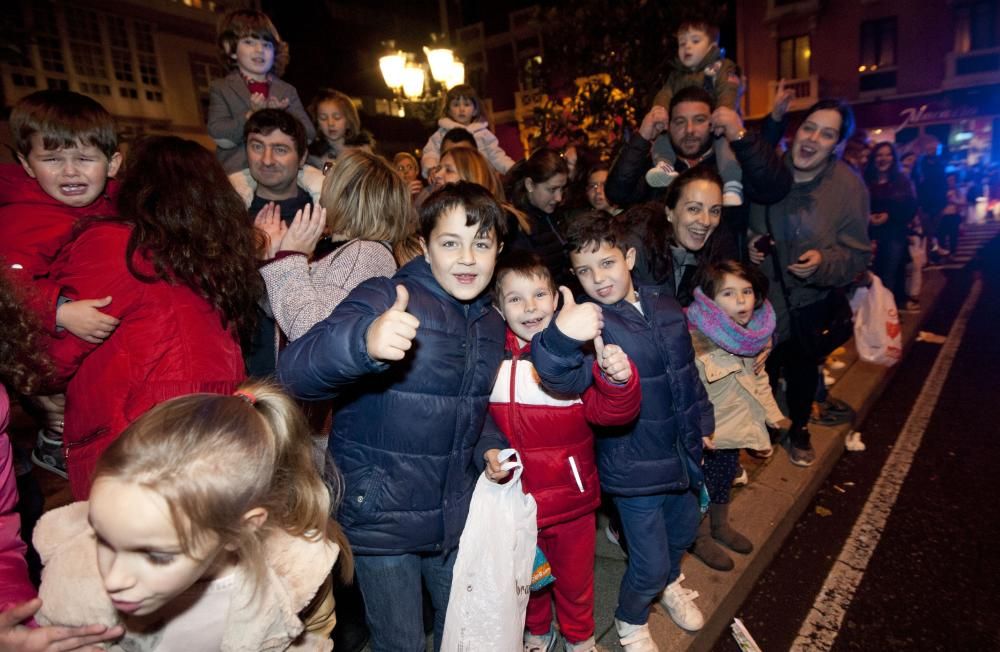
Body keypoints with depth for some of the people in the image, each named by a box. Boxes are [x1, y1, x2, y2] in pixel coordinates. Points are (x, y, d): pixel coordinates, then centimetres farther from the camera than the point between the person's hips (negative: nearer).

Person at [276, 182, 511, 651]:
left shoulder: (491, 325, 2)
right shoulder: (385, 299, -19)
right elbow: (294, 373, -33)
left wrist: (489, 448, -4)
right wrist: (363, 341, -53)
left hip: (456, 518, 6)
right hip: (381, 520, -5)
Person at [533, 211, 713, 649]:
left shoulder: (665, 307, -3)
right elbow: (565, 377, -44)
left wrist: (702, 421, 18)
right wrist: (562, 337, -63)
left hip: (681, 451, 6)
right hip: (633, 464, -6)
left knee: (684, 528, 27)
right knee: (650, 561, 4)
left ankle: (670, 584, 61)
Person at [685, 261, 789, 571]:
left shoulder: (755, 334, -4)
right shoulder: (697, 342, -30)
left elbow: (759, 377, 11)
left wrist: (771, 412, 11)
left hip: (736, 428, 7)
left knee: (726, 480, 27)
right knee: (703, 486, 12)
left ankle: (721, 526, 51)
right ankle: (701, 539, 36)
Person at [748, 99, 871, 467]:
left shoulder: (849, 185, -14)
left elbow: (857, 254, -13)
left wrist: (824, 262, -32)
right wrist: (748, 244, -15)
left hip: (810, 302, 0)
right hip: (761, 295, 1)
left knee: (803, 368, 19)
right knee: (762, 367, 14)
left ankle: (800, 430, 44)